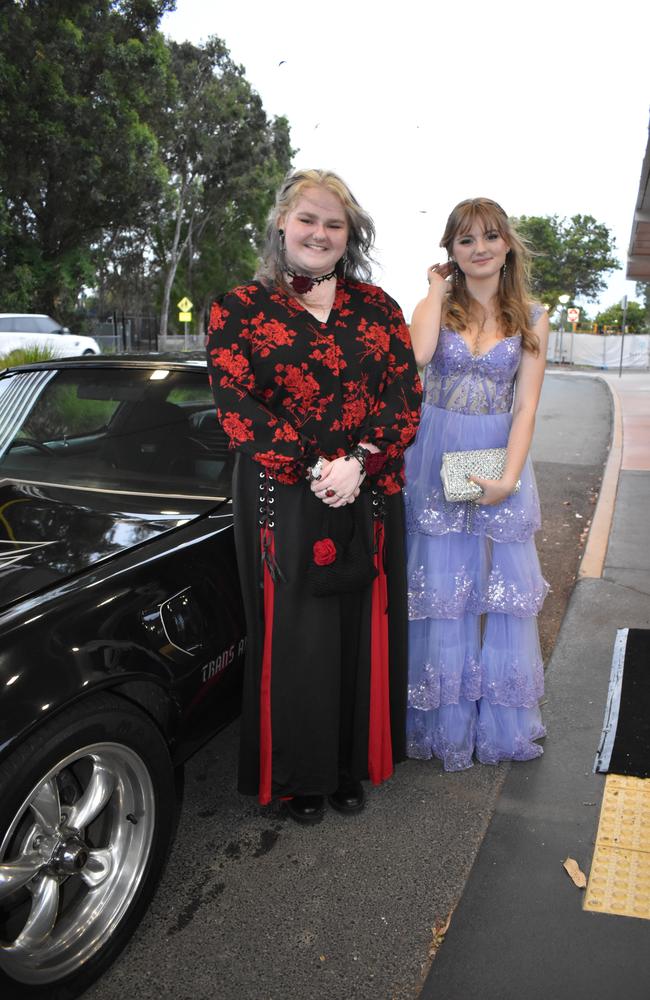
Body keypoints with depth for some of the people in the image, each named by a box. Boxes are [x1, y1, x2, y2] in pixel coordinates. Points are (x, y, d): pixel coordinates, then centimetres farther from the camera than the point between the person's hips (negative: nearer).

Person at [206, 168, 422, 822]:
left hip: (369, 500, 3)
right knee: (295, 636, 4)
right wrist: (314, 467, -17)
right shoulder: (240, 309, 2)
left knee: (364, 632, 9)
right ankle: (300, 778, 24)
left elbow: (406, 394, 2)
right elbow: (235, 404, -8)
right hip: (283, 501, -2)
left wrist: (359, 464, -14)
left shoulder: (376, 307, 10)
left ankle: (354, 767, 29)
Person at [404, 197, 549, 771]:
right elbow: (416, 355, -21)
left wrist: (508, 478, -15)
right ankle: (444, 721, 18)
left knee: (500, 590, 6)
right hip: (436, 460, -1)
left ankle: (500, 721, 23)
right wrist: (438, 291, -8)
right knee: (440, 588, 4)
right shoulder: (436, 305, 2)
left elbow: (526, 407, -4)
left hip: (499, 461, 1)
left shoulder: (531, 320, 3)